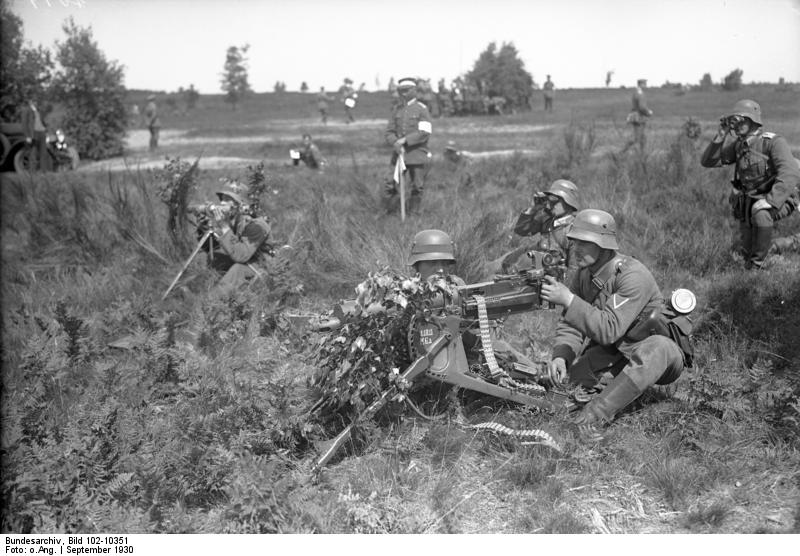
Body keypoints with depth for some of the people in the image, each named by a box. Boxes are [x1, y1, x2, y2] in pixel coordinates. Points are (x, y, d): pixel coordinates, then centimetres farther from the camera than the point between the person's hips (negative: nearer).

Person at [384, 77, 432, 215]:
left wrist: (405, 140, -18)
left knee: (417, 187, 2)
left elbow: (425, 133, -12)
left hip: (418, 155, -3)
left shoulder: (422, 109, -3)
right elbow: (389, 132, 9)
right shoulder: (396, 110, 11)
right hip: (400, 153, 3)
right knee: (391, 187, -4)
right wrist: (395, 143, -13)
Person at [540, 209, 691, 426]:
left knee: (656, 349, -41)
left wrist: (568, 300, -40)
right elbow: (570, 325, -3)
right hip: (615, 351, 7)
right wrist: (560, 356, -23)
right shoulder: (583, 274, -5)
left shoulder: (633, 276, -29)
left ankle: (593, 417, -44)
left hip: (663, 354, -7)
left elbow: (609, 330, -36)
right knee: (569, 372, -15)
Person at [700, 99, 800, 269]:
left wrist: (769, 200, -41)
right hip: (750, 202, 6)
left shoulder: (773, 142, -20)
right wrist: (719, 138, -15)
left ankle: (756, 264, -24)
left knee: (760, 213, -39)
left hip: (778, 200, -6)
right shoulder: (738, 144, 0)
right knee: (748, 248, 8)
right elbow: (707, 161, 0)